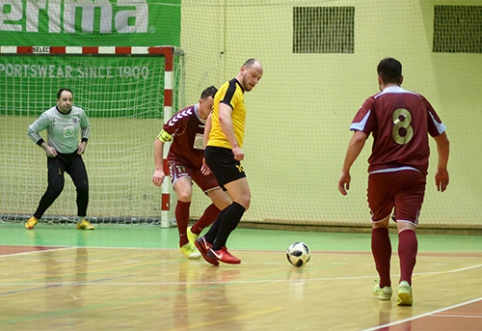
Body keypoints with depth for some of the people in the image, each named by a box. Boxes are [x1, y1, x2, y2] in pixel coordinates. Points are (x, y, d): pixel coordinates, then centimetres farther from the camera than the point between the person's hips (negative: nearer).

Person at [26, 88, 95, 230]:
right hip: (56, 156, -4)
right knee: (55, 188, -19)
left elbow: (86, 126, 17)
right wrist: (45, 146, -13)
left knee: (83, 187, -9)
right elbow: (31, 130, -7)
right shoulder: (49, 115, -17)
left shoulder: (79, 113, -6)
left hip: (74, 156, 4)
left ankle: (81, 221, 10)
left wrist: (84, 142, 2)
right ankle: (35, 217, -2)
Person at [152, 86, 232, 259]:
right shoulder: (184, 117, -25)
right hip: (180, 160, -5)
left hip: (203, 164, 5)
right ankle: (184, 243, -13)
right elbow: (160, 140, -15)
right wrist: (159, 169, -22)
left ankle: (194, 232, 20)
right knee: (185, 194, -33)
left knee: (225, 204, -4)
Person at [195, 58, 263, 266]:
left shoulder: (236, 91, 24)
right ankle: (217, 248, -9)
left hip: (218, 153, 10)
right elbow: (223, 117, -23)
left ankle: (208, 241, 8)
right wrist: (235, 146, -29)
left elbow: (211, 121, 29)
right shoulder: (232, 88, -6)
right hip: (222, 151, -10)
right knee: (242, 200, -12)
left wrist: (209, 155, 27)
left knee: (241, 202, 10)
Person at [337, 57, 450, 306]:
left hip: (381, 173, -1)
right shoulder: (420, 102, 11)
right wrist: (442, 169, 30)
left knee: (379, 226, 20)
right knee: (406, 227, -10)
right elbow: (442, 138, 17)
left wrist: (345, 171, -5)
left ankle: (384, 285, 24)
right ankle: (405, 282, -33)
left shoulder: (374, 103, 2)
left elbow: (358, 138, -11)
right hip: (413, 174, 1)